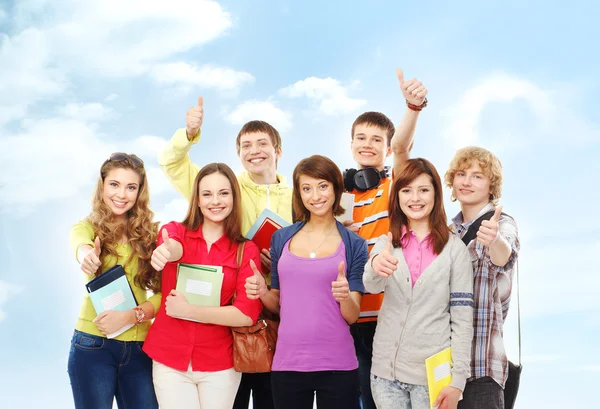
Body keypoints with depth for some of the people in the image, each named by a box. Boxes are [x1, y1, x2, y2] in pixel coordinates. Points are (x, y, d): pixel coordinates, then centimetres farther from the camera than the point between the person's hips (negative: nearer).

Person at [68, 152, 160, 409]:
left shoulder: (151, 233, 3)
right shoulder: (87, 226, 0)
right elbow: (80, 243, -25)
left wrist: (130, 316, -19)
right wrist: (86, 255, -49)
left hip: (140, 348, 2)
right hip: (93, 346, -1)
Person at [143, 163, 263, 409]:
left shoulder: (247, 250, -3)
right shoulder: (175, 231, -1)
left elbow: (248, 314, -12)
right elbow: (174, 248, -26)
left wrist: (190, 311, -20)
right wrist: (166, 251, -49)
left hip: (219, 364, 0)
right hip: (169, 360, 0)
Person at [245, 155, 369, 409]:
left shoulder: (354, 245, 0)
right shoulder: (281, 238, 5)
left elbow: (352, 316, -2)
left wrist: (345, 296, -22)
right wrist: (263, 292, -7)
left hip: (337, 366, -2)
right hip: (287, 363, 2)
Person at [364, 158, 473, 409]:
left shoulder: (454, 249, -2)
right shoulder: (386, 243, 4)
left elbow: (462, 319, -4)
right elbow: (371, 285, -17)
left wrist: (457, 380, -9)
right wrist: (376, 266, -40)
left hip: (433, 373, -2)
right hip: (386, 371, 2)